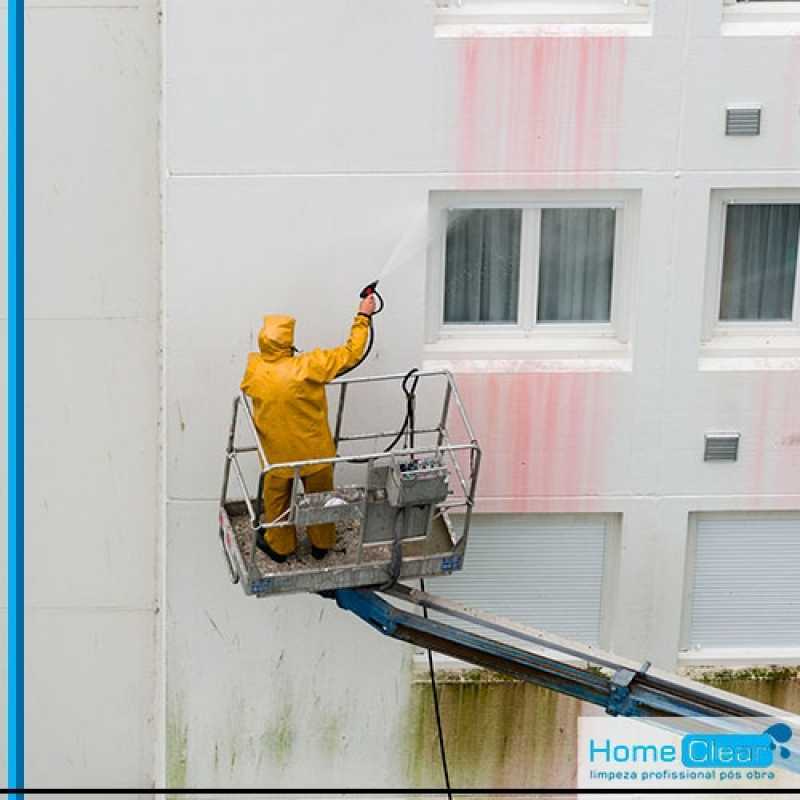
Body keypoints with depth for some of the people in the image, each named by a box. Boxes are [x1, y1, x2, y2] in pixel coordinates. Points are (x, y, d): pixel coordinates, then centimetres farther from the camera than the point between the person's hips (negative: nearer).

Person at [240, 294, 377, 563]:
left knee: (277, 499, 25)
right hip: (313, 451, -1)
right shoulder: (308, 366, -29)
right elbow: (351, 353, -21)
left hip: (276, 454, 1)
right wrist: (363, 317, -10)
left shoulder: (254, 370, -20)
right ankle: (321, 543, 43)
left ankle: (279, 546, 42)